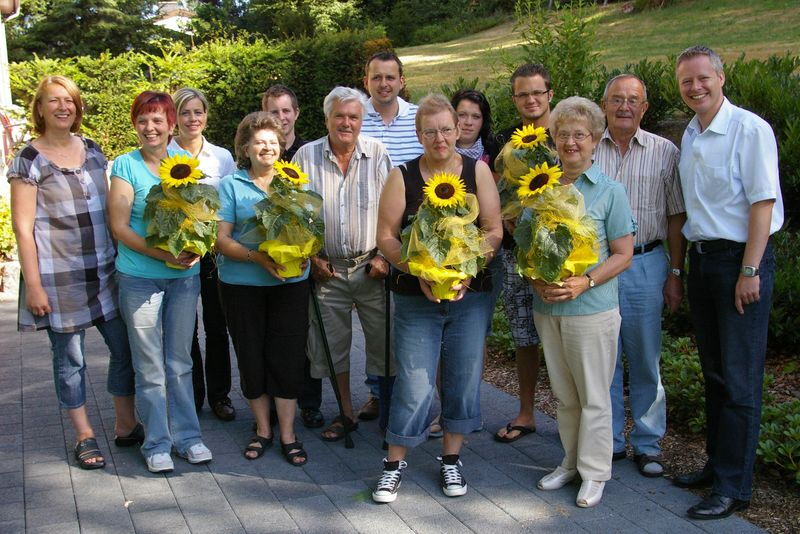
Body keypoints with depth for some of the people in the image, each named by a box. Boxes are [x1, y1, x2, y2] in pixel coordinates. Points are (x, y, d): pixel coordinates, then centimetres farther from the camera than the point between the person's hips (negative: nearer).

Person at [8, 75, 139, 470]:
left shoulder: (93, 151, 10)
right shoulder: (29, 160, -6)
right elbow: (23, 226, -8)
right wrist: (33, 285, -11)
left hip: (104, 270, 5)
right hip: (59, 276, -5)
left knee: (125, 347, 6)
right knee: (69, 357, 5)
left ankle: (126, 427, 21)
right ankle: (84, 436, 20)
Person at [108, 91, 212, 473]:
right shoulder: (125, 165, -5)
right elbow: (119, 227, -9)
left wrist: (194, 248, -13)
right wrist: (162, 254, -21)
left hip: (185, 276, 3)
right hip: (139, 278, -3)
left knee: (180, 362, 12)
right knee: (150, 366, 5)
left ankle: (187, 436, 23)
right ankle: (157, 443, 17)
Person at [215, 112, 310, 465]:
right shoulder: (231, 185, 4)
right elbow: (222, 239, -4)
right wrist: (258, 257, -20)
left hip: (291, 283, 1)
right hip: (242, 285, 0)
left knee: (287, 357, 0)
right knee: (251, 357, 7)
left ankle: (288, 435, 12)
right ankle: (262, 430, 24)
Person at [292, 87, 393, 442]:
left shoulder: (378, 154, -1)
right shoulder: (307, 156, 0)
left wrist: (386, 256, -7)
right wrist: (311, 257, 0)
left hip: (372, 266, -1)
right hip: (327, 268, 1)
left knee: (383, 341, 3)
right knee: (333, 343, 9)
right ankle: (346, 413, 24)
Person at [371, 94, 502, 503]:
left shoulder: (478, 171, 2)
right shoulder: (402, 176, -1)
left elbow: (494, 231, -1)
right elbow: (386, 236, -5)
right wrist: (420, 274, -18)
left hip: (470, 296, 2)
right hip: (416, 298, -1)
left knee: (463, 378, 9)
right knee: (415, 383, -2)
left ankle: (451, 458, 28)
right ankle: (395, 462, 16)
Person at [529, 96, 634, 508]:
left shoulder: (610, 191, -5)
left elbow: (623, 255, -5)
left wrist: (585, 282, -18)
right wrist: (536, 279, -9)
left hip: (592, 308, -4)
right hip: (547, 308, 4)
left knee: (594, 395, 5)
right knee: (564, 393, 15)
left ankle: (594, 472, 19)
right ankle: (570, 461, 30)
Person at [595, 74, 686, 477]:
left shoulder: (665, 152, 3)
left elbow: (677, 217, 3)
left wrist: (675, 273, -1)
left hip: (645, 265, -1)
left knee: (645, 359, 6)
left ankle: (647, 444, 20)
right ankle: (609, 440, 22)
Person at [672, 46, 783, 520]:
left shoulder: (750, 129, -11)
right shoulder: (689, 136, 12)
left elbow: (763, 202, -15)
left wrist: (749, 271, -18)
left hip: (740, 259, -7)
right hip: (701, 258, 8)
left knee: (739, 380, -3)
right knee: (714, 373, 15)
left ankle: (734, 487, 5)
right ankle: (717, 463, 27)